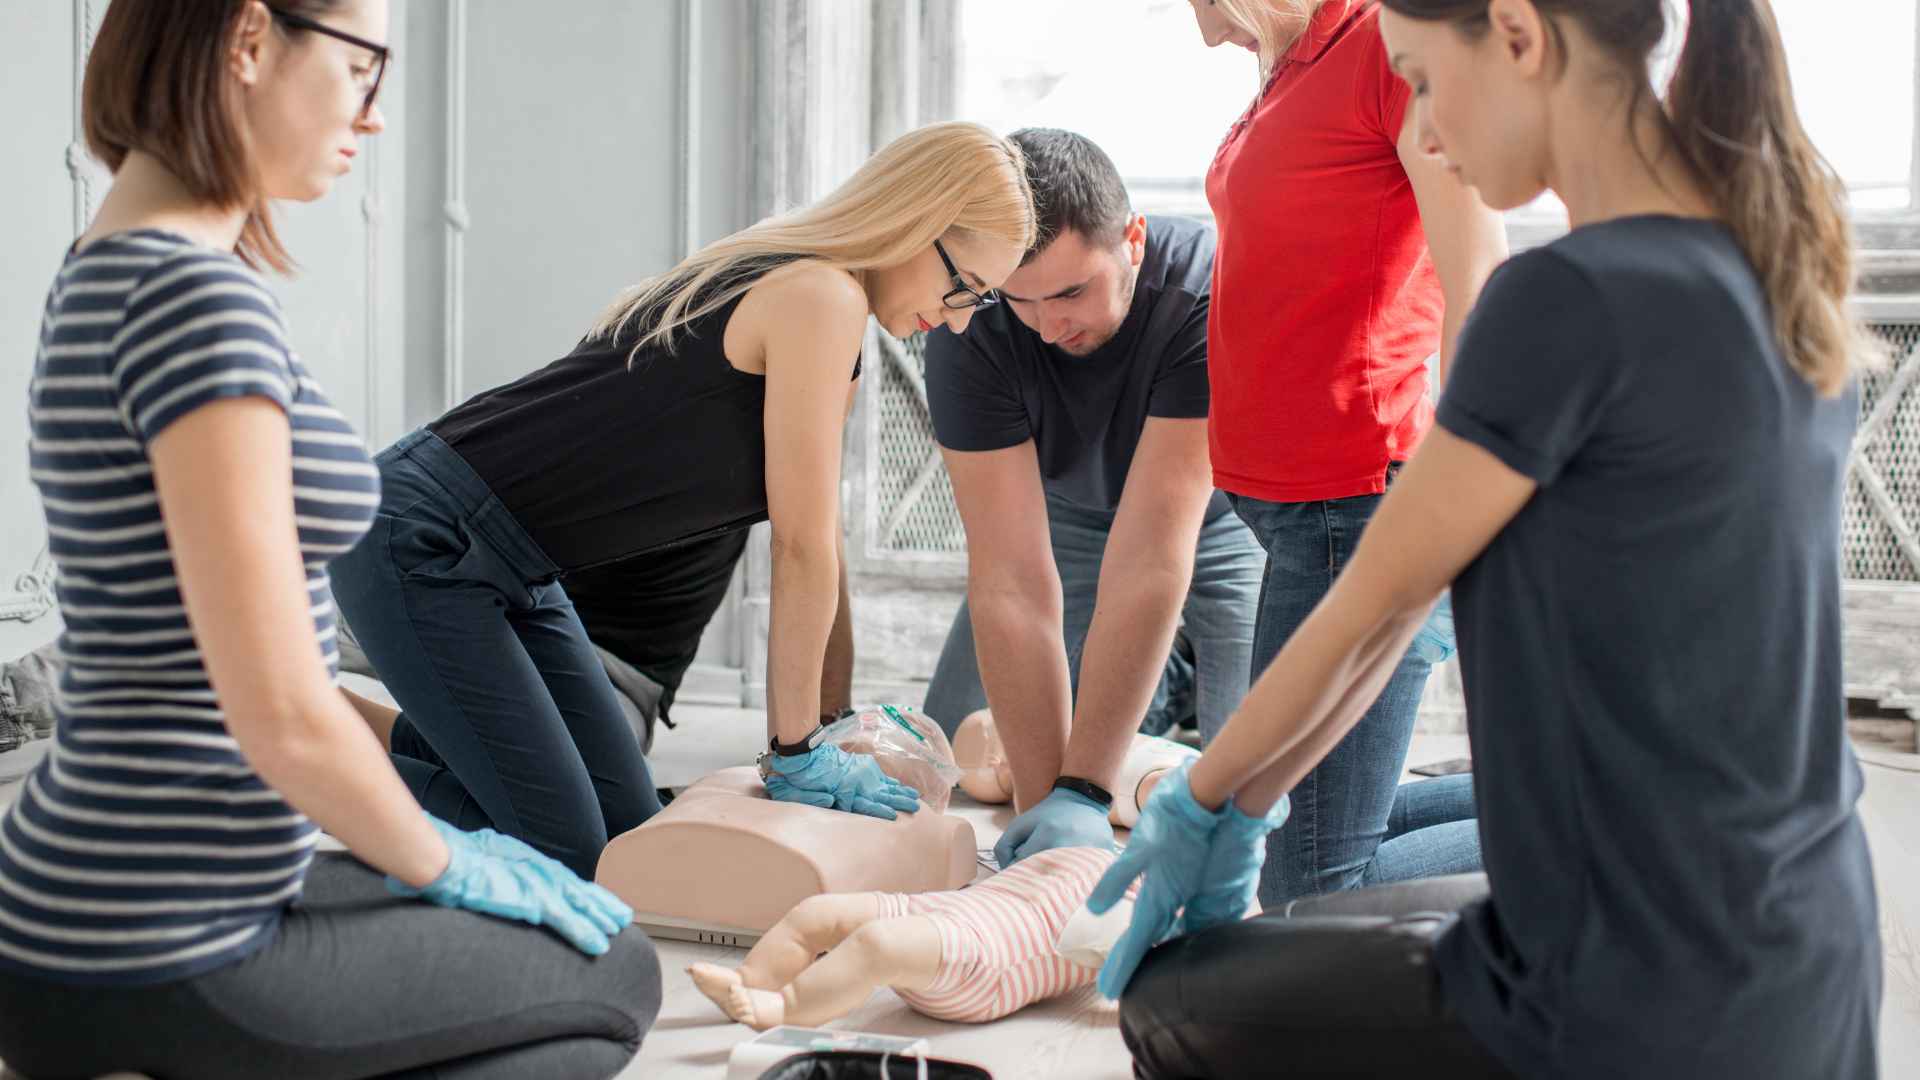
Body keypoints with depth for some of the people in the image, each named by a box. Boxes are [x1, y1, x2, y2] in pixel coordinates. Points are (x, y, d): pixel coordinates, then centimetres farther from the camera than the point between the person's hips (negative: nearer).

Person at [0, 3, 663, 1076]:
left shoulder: (108, 272, 10)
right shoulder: (198, 295, -21)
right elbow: (283, 714, -23)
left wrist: (419, 839, 16)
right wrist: (441, 862, -6)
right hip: (155, 971, -9)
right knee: (615, 976, 10)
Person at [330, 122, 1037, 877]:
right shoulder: (822, 297, -18)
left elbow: (814, 549, 13)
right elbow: (803, 551, -16)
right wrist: (796, 752, -8)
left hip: (507, 570, 10)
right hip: (419, 538, -10)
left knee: (629, 834, 9)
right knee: (564, 851, -12)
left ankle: (379, 733, 19)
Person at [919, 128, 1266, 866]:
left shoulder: (1207, 292, -38)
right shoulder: (970, 333, -31)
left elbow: (1150, 556, -42)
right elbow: (1012, 579, -34)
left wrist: (1080, 794, -45)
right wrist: (1040, 799, -39)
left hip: (1223, 509, -2)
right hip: (1068, 513, 3)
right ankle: (1156, 682, 18)